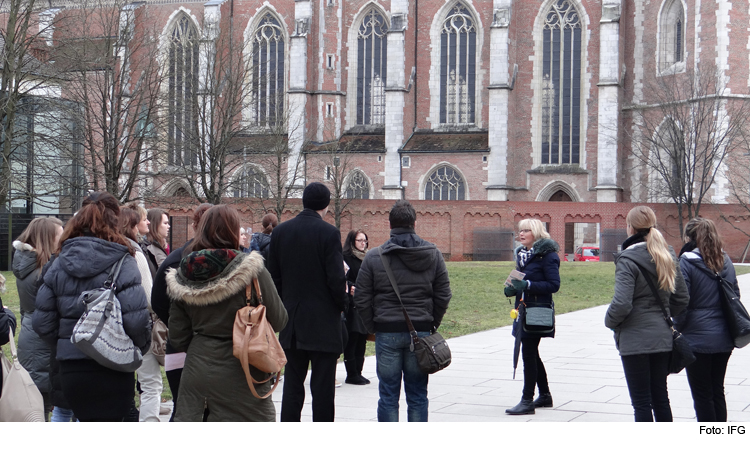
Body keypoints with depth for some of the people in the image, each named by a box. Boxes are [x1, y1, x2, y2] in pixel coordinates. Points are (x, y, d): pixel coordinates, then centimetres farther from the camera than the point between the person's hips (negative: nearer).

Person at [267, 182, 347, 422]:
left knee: (292, 384, 11)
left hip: (292, 321, 5)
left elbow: (273, 276, 8)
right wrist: (341, 305, 3)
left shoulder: (280, 231, 5)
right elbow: (336, 278, -14)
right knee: (322, 386, 0)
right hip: (323, 321, -5)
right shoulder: (328, 233, -11)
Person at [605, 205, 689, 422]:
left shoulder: (628, 259, -15)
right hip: (662, 337, 7)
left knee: (641, 402, 0)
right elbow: (682, 298, 11)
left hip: (634, 339, -7)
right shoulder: (667, 256, 8)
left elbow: (621, 304, -21)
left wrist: (610, 321, -3)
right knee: (660, 398, 16)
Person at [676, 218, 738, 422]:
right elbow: (735, 296, 12)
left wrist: (678, 329, -2)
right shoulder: (725, 261, 6)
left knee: (702, 395, 3)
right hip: (724, 338, 6)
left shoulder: (687, 262, -13)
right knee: (717, 391, 16)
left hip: (697, 338, -6)